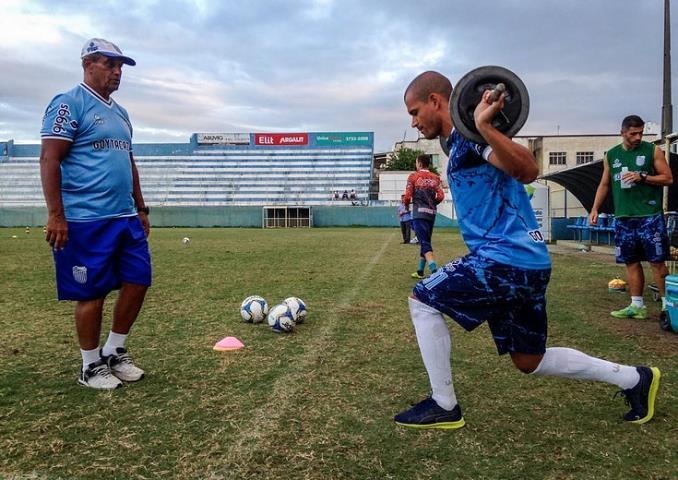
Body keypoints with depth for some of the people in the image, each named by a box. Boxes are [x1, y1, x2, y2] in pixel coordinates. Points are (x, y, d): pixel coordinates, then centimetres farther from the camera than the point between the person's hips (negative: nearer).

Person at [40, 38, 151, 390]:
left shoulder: (120, 113, 19)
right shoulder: (68, 104, -5)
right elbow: (49, 160, -12)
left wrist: (141, 208, 21)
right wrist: (55, 215, -18)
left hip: (126, 219, 8)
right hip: (86, 221, -8)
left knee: (138, 282, 7)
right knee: (92, 293, 0)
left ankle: (114, 353, 25)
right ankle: (91, 366, 18)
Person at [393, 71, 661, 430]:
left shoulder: (467, 133, -11)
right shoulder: (462, 140, 17)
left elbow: (528, 170, -29)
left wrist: (485, 126, -41)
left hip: (508, 258, -10)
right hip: (523, 261, 10)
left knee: (422, 300, -4)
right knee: (530, 361, 19)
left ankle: (443, 406, 5)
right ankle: (635, 379, 31)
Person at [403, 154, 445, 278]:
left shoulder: (414, 176, -2)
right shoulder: (435, 178, 10)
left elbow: (407, 196, -7)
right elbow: (440, 196, 1)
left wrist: (406, 205, 14)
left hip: (419, 213, -5)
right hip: (432, 213, 5)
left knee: (425, 243, -11)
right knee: (425, 241, 17)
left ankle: (435, 272, -27)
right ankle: (420, 271, 26)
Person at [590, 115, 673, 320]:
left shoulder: (653, 151, 1)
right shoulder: (611, 155, 11)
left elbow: (668, 178, 0)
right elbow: (604, 184, 16)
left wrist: (642, 177, -14)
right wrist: (595, 208, 7)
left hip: (650, 216, -4)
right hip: (623, 218, 4)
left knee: (657, 262, -4)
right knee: (631, 263, 8)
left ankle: (667, 304, 4)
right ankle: (637, 306, 15)